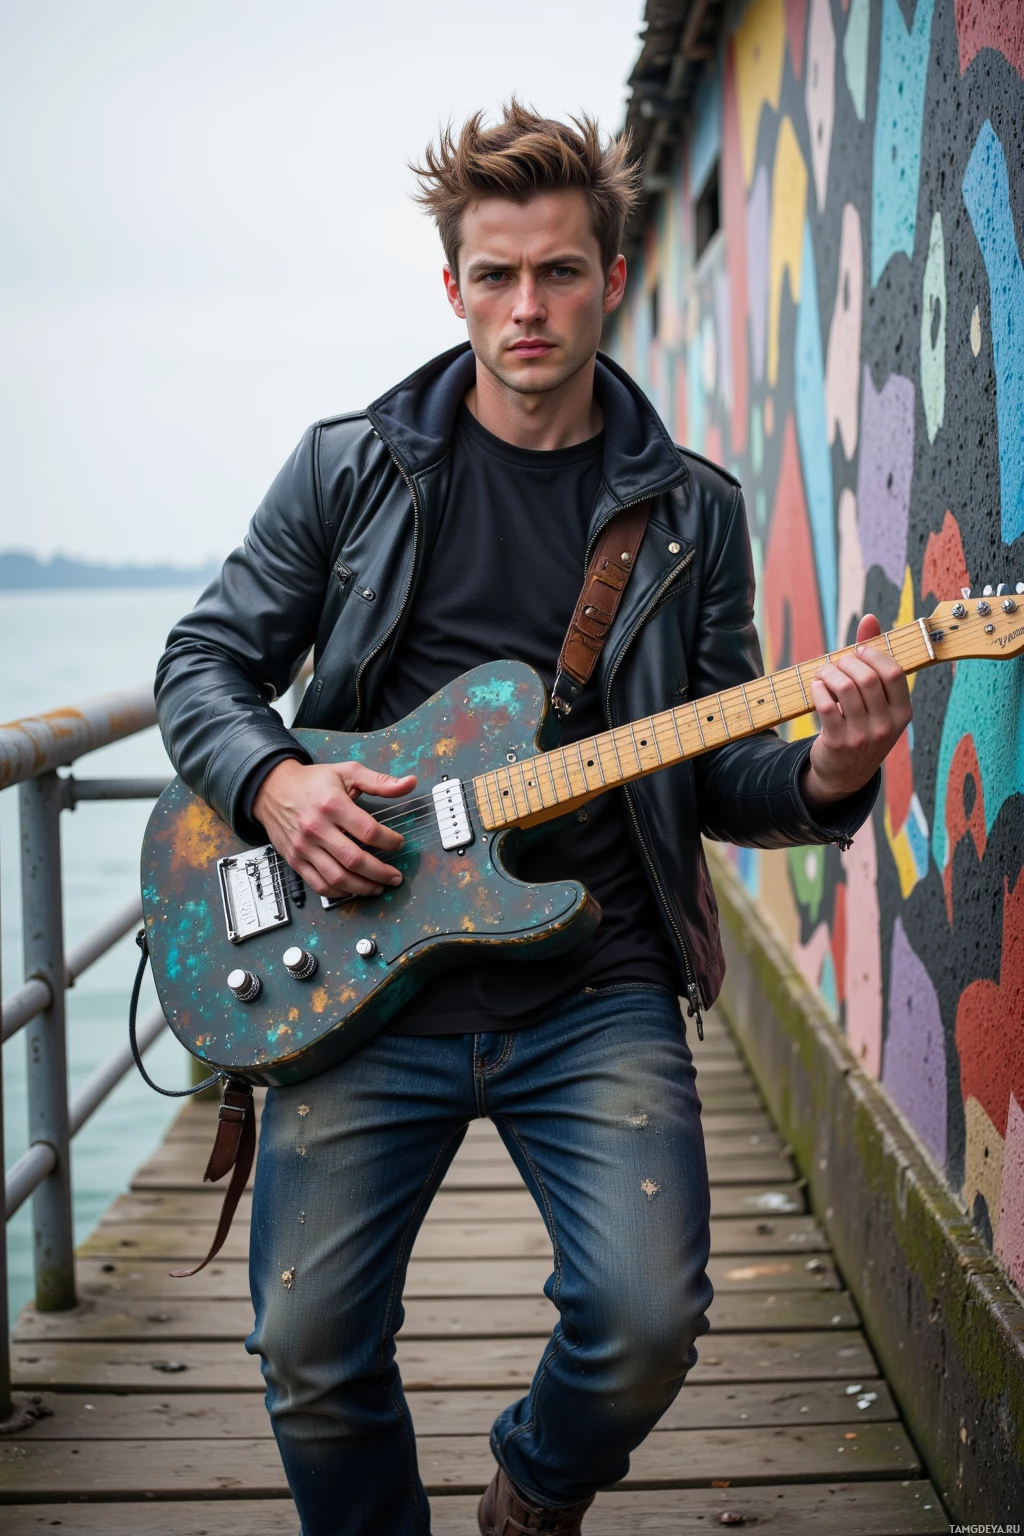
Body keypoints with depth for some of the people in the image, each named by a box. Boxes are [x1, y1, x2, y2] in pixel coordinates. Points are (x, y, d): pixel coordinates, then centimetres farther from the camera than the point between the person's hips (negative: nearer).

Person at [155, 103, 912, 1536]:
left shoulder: (691, 506, 8)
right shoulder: (349, 467, 6)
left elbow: (713, 773, 10)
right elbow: (205, 662, 11)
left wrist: (820, 777, -12)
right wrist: (272, 779, -10)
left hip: (595, 982, 0)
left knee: (647, 1323, -14)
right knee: (312, 1358, -3)